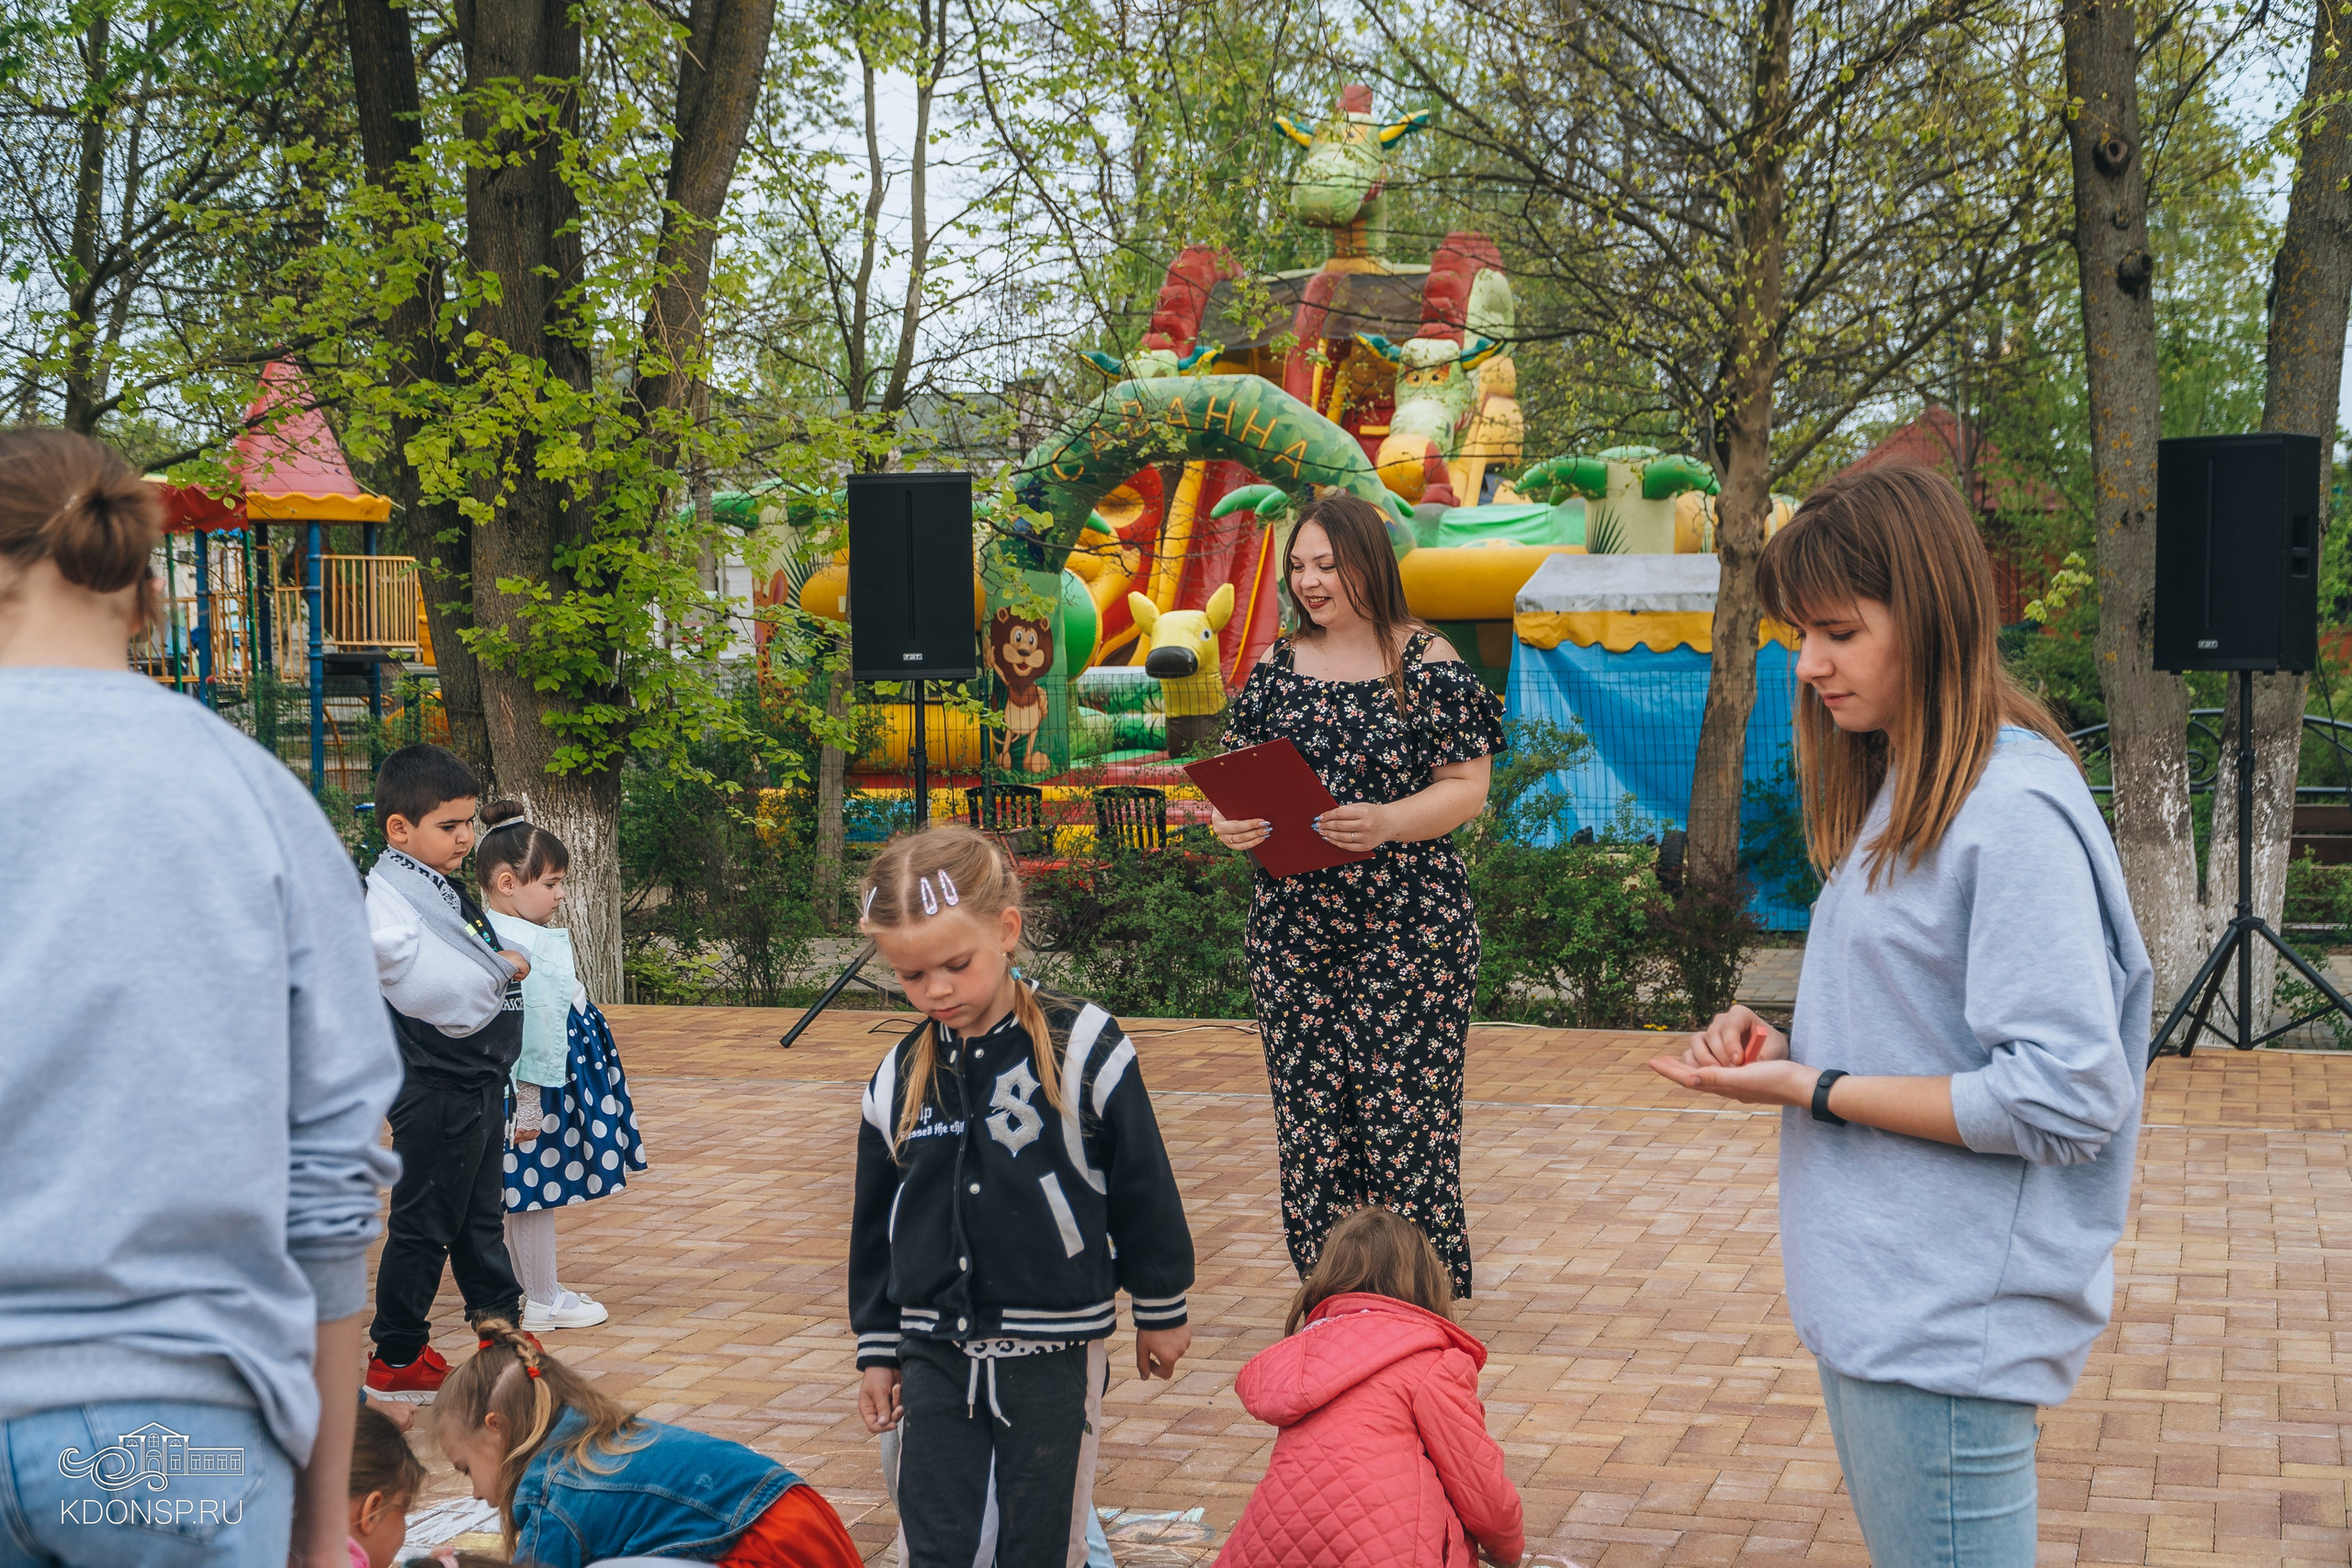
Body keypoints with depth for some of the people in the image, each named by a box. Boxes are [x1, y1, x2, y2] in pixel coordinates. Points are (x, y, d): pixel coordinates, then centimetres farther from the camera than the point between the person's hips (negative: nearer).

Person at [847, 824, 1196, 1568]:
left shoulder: (1082, 1047, -11)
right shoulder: (898, 1079, 1)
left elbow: (1144, 1187, -2)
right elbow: (876, 1223, 12)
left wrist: (1162, 1310, 5)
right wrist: (877, 1348, 14)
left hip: (1054, 1349, -3)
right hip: (935, 1352, 3)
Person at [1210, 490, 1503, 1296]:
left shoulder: (1428, 664, -3)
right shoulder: (1277, 666, 10)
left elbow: (1467, 785, -6)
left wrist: (1389, 822, -23)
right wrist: (1229, 822, -7)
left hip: (1410, 927, -4)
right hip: (1293, 921, 4)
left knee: (1406, 1109, -5)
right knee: (1308, 1109, 5)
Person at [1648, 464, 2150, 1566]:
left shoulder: (2015, 812, -18)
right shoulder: (1894, 793, 13)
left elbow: (2066, 1098, -22)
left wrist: (1812, 1091, -18)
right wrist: (1781, 1045, 0)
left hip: (1948, 1335, -9)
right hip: (1871, 1308, 9)